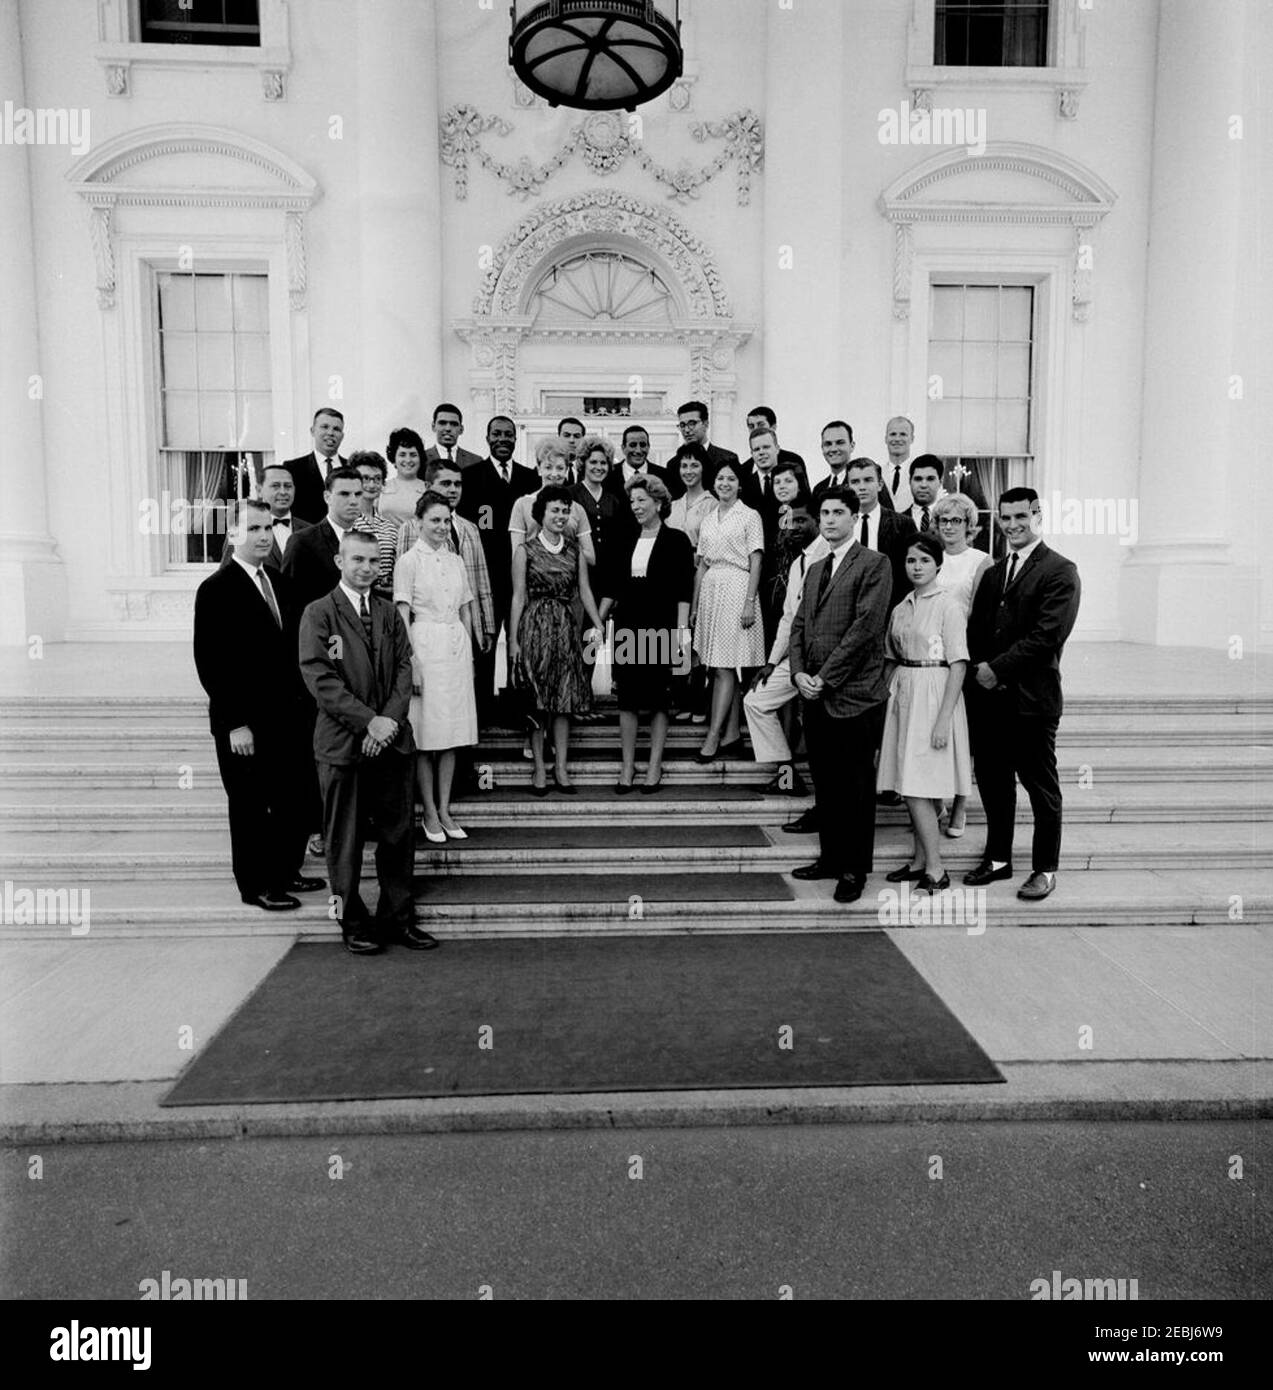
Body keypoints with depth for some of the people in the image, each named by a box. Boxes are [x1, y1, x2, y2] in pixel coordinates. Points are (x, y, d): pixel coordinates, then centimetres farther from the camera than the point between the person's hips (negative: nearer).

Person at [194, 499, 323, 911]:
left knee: (296, 801, 12)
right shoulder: (216, 590, -11)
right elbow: (210, 663, -14)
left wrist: (301, 701, 7)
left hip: (288, 715, 7)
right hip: (246, 725, -6)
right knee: (251, 807, 7)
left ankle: (285, 872, 29)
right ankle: (256, 886, 22)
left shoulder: (279, 582, 10)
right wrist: (236, 724, -16)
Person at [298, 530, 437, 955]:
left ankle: (398, 919, 21)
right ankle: (354, 924, 19)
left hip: (391, 740, 4)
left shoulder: (389, 612, 13)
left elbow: (404, 668, 6)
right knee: (346, 840, 5)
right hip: (342, 743, -4)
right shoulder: (318, 614, -1)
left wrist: (390, 720, -9)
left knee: (397, 834, 8)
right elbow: (321, 680, -10)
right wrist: (368, 721, -15)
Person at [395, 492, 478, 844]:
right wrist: (412, 662, -14)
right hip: (424, 646, -5)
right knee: (425, 734, 1)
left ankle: (445, 810, 16)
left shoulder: (455, 560, 13)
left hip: (456, 649, 5)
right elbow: (402, 616, -7)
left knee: (452, 734, 8)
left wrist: (468, 652, 11)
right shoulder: (409, 560, -3)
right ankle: (430, 813, 10)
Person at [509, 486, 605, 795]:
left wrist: (599, 624, -6)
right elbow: (519, 596, -2)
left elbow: (584, 590, 6)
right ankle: (539, 769, 12)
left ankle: (561, 767, 12)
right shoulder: (526, 550, -1)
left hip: (566, 629, 3)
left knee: (566, 699, 4)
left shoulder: (575, 549, 8)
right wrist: (513, 640, -6)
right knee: (536, 701, 2)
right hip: (535, 627, -3)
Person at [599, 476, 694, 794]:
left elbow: (684, 589, -6)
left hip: (660, 626, -4)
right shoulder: (627, 541, 12)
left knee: (658, 698, 2)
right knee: (627, 698, 4)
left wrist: (681, 629, -13)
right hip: (628, 625, 4)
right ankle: (627, 766, 12)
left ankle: (654, 766, 12)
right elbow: (613, 586, 14)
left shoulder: (676, 540, -1)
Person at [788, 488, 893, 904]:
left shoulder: (874, 564, -5)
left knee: (855, 786, 2)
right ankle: (831, 857, 25)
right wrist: (799, 673, -2)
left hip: (854, 695, -7)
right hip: (815, 696, 7)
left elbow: (866, 625, -14)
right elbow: (799, 625, 15)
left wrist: (825, 677, -14)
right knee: (824, 783, 13)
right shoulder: (814, 569, 19)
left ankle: (854, 869, 13)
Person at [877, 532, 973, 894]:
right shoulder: (900, 609, 11)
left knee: (919, 789, -8)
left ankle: (935, 871, 1)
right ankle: (921, 861, 21)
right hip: (903, 695, 7)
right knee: (913, 788, 11)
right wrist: (886, 698, 8)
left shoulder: (948, 605, -9)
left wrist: (944, 718, -18)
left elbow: (958, 665, -13)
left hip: (934, 696, -7)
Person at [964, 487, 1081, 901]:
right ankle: (998, 858, 27)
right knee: (992, 781, 13)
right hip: (987, 696, 6)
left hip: (1031, 698, -6)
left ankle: (1044, 869, 18)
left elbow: (1048, 634, -15)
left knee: (1041, 787, 5)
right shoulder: (992, 573, 16)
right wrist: (978, 670, -4)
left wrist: (997, 668, -15)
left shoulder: (1060, 571, -5)